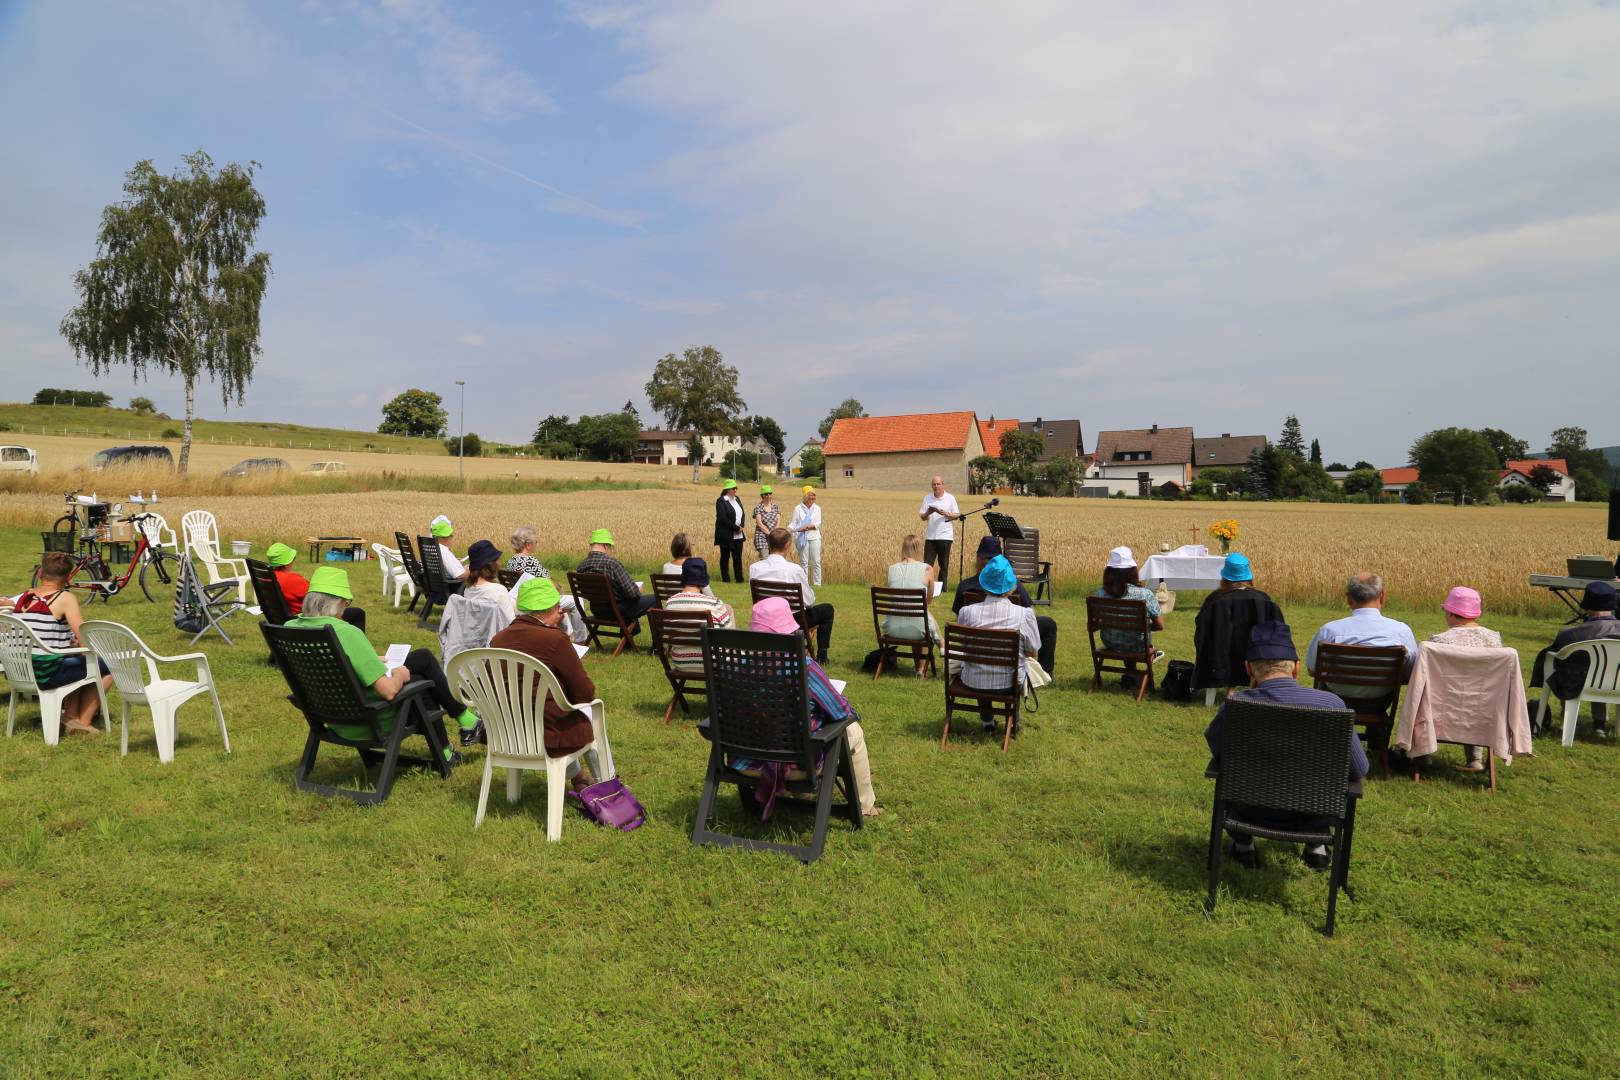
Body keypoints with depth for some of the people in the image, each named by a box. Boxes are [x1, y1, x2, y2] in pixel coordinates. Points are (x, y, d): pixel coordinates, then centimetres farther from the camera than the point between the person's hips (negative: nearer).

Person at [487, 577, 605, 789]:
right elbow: (586, 694, -12)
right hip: (547, 737, -6)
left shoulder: (497, 640, 0)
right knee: (590, 712, 24)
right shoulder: (555, 639, -18)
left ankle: (576, 777, 48)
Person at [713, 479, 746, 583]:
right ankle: (726, 579, 8)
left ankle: (739, 578, 11)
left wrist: (741, 527, -5)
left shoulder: (737, 499, 13)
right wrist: (736, 528, -15)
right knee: (725, 557, 3)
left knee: (738, 557, 6)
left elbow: (742, 514, 13)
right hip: (726, 535, -6)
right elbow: (722, 518, -17)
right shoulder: (721, 501, -9)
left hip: (738, 535, 6)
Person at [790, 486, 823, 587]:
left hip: (814, 537, 1)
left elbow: (818, 523, -3)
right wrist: (788, 530, -20)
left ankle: (817, 584, 7)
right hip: (802, 538, -1)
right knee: (803, 562, 3)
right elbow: (793, 523, 1)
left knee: (816, 562, 1)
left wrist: (807, 527, -19)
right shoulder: (798, 508, 4)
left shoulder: (817, 508, 8)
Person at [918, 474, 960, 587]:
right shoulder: (927, 498, 8)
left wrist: (946, 514, -15)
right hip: (930, 536, 1)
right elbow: (922, 517, 7)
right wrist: (928, 513, -15)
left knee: (944, 565, 4)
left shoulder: (950, 498, 3)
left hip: (945, 536, -1)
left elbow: (957, 515, 2)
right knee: (927, 564, -4)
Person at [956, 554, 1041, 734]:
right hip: (1009, 683, -1)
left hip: (973, 682, 1)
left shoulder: (967, 612, -12)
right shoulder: (1024, 614, -15)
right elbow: (1033, 653, -2)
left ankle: (986, 721, 43)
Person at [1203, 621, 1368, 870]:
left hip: (1253, 815, -1)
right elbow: (1359, 770, -7)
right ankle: (1317, 847, 37)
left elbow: (1216, 756, -1)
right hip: (1312, 817, 1)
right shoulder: (1331, 704, -21)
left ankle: (1243, 846, 38)